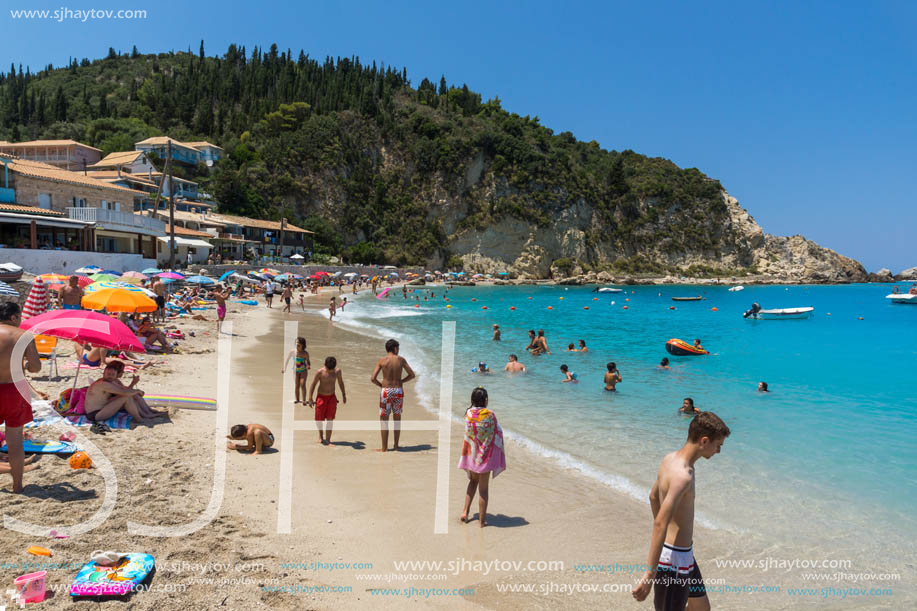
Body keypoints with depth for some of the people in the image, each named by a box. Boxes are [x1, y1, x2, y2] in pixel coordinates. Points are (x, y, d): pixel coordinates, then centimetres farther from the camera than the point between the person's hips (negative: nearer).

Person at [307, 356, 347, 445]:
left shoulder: (337, 371, -7)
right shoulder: (320, 372, -16)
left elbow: (340, 382, 10)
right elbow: (313, 384, -6)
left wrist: (344, 395, 18)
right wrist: (310, 398, -6)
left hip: (332, 398, 2)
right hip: (321, 397, -2)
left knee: (330, 419, -4)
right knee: (319, 419, 4)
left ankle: (327, 440, 1)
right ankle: (320, 435, 33)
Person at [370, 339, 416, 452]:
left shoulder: (382, 360, -4)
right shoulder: (401, 359, 1)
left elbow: (372, 379, -8)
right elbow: (412, 375, 7)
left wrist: (381, 385, 9)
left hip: (386, 391, -2)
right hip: (398, 391, 2)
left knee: (384, 419, 6)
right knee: (397, 418, 18)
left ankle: (384, 448, 6)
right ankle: (396, 445, 24)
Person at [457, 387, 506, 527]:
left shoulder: (468, 413, -8)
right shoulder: (490, 415, -16)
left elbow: (468, 434, -2)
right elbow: (497, 435, -10)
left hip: (472, 454, 3)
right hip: (485, 456, -3)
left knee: (473, 481, 26)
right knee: (483, 488, 8)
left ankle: (465, 512, 18)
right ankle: (482, 520, 16)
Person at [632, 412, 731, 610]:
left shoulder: (670, 459, 2)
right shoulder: (683, 475, -27)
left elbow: (654, 497, 18)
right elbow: (661, 524, -33)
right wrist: (650, 574, -34)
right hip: (675, 558, -10)